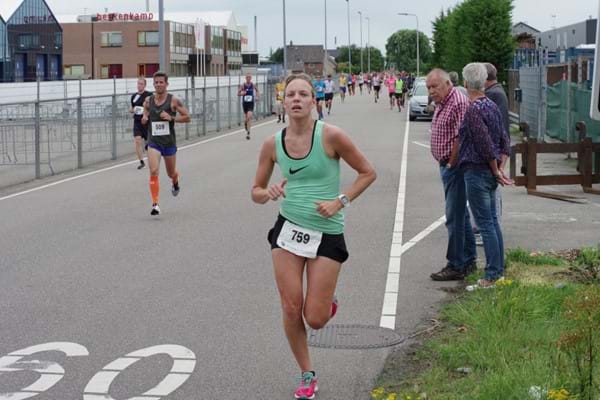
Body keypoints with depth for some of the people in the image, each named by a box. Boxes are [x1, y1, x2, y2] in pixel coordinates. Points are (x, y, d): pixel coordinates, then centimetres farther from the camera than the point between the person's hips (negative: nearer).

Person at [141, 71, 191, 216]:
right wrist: (144, 119, -6)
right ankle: (155, 204, -15)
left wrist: (171, 118, -19)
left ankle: (175, 183, 54)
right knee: (153, 172, -17)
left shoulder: (173, 100, -6)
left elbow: (187, 117, -5)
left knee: (171, 173, 16)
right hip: (153, 142, 1)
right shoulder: (148, 101, 3)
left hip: (169, 142, -1)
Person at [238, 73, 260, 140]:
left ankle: (248, 132, -16)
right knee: (246, 118, 9)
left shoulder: (253, 85, 0)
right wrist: (242, 93, -19)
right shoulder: (243, 85, -3)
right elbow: (238, 94, 2)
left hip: (251, 103, -1)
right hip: (244, 103, 1)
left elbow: (257, 90, 21)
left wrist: (257, 96, 7)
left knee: (249, 116, -17)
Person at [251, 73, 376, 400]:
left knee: (315, 320, -1)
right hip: (288, 229, 3)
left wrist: (340, 201, -14)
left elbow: (368, 173, -2)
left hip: (327, 234, -3)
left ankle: (327, 301, 37)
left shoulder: (330, 136, -12)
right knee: (291, 309, 1)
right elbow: (256, 192, 8)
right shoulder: (273, 143, -1)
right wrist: (269, 193, -15)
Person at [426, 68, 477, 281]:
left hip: (454, 167, -11)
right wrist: (445, 165, 13)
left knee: (455, 217, -6)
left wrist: (451, 164, -15)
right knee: (461, 215, 16)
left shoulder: (458, 103, -17)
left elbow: (460, 138, -22)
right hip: (447, 167, 11)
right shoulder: (441, 104, 15)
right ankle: (469, 261, 25)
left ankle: (456, 266, -1)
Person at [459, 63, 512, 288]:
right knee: (492, 221, 15)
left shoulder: (473, 109, -17)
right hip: (490, 173, 9)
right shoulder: (492, 105, 10)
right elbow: (505, 140, 13)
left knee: (485, 224, -5)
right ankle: (498, 269, 21)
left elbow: (486, 144, -20)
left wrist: (496, 171, -9)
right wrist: (499, 168, 9)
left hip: (477, 172, -9)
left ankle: (493, 275, -3)